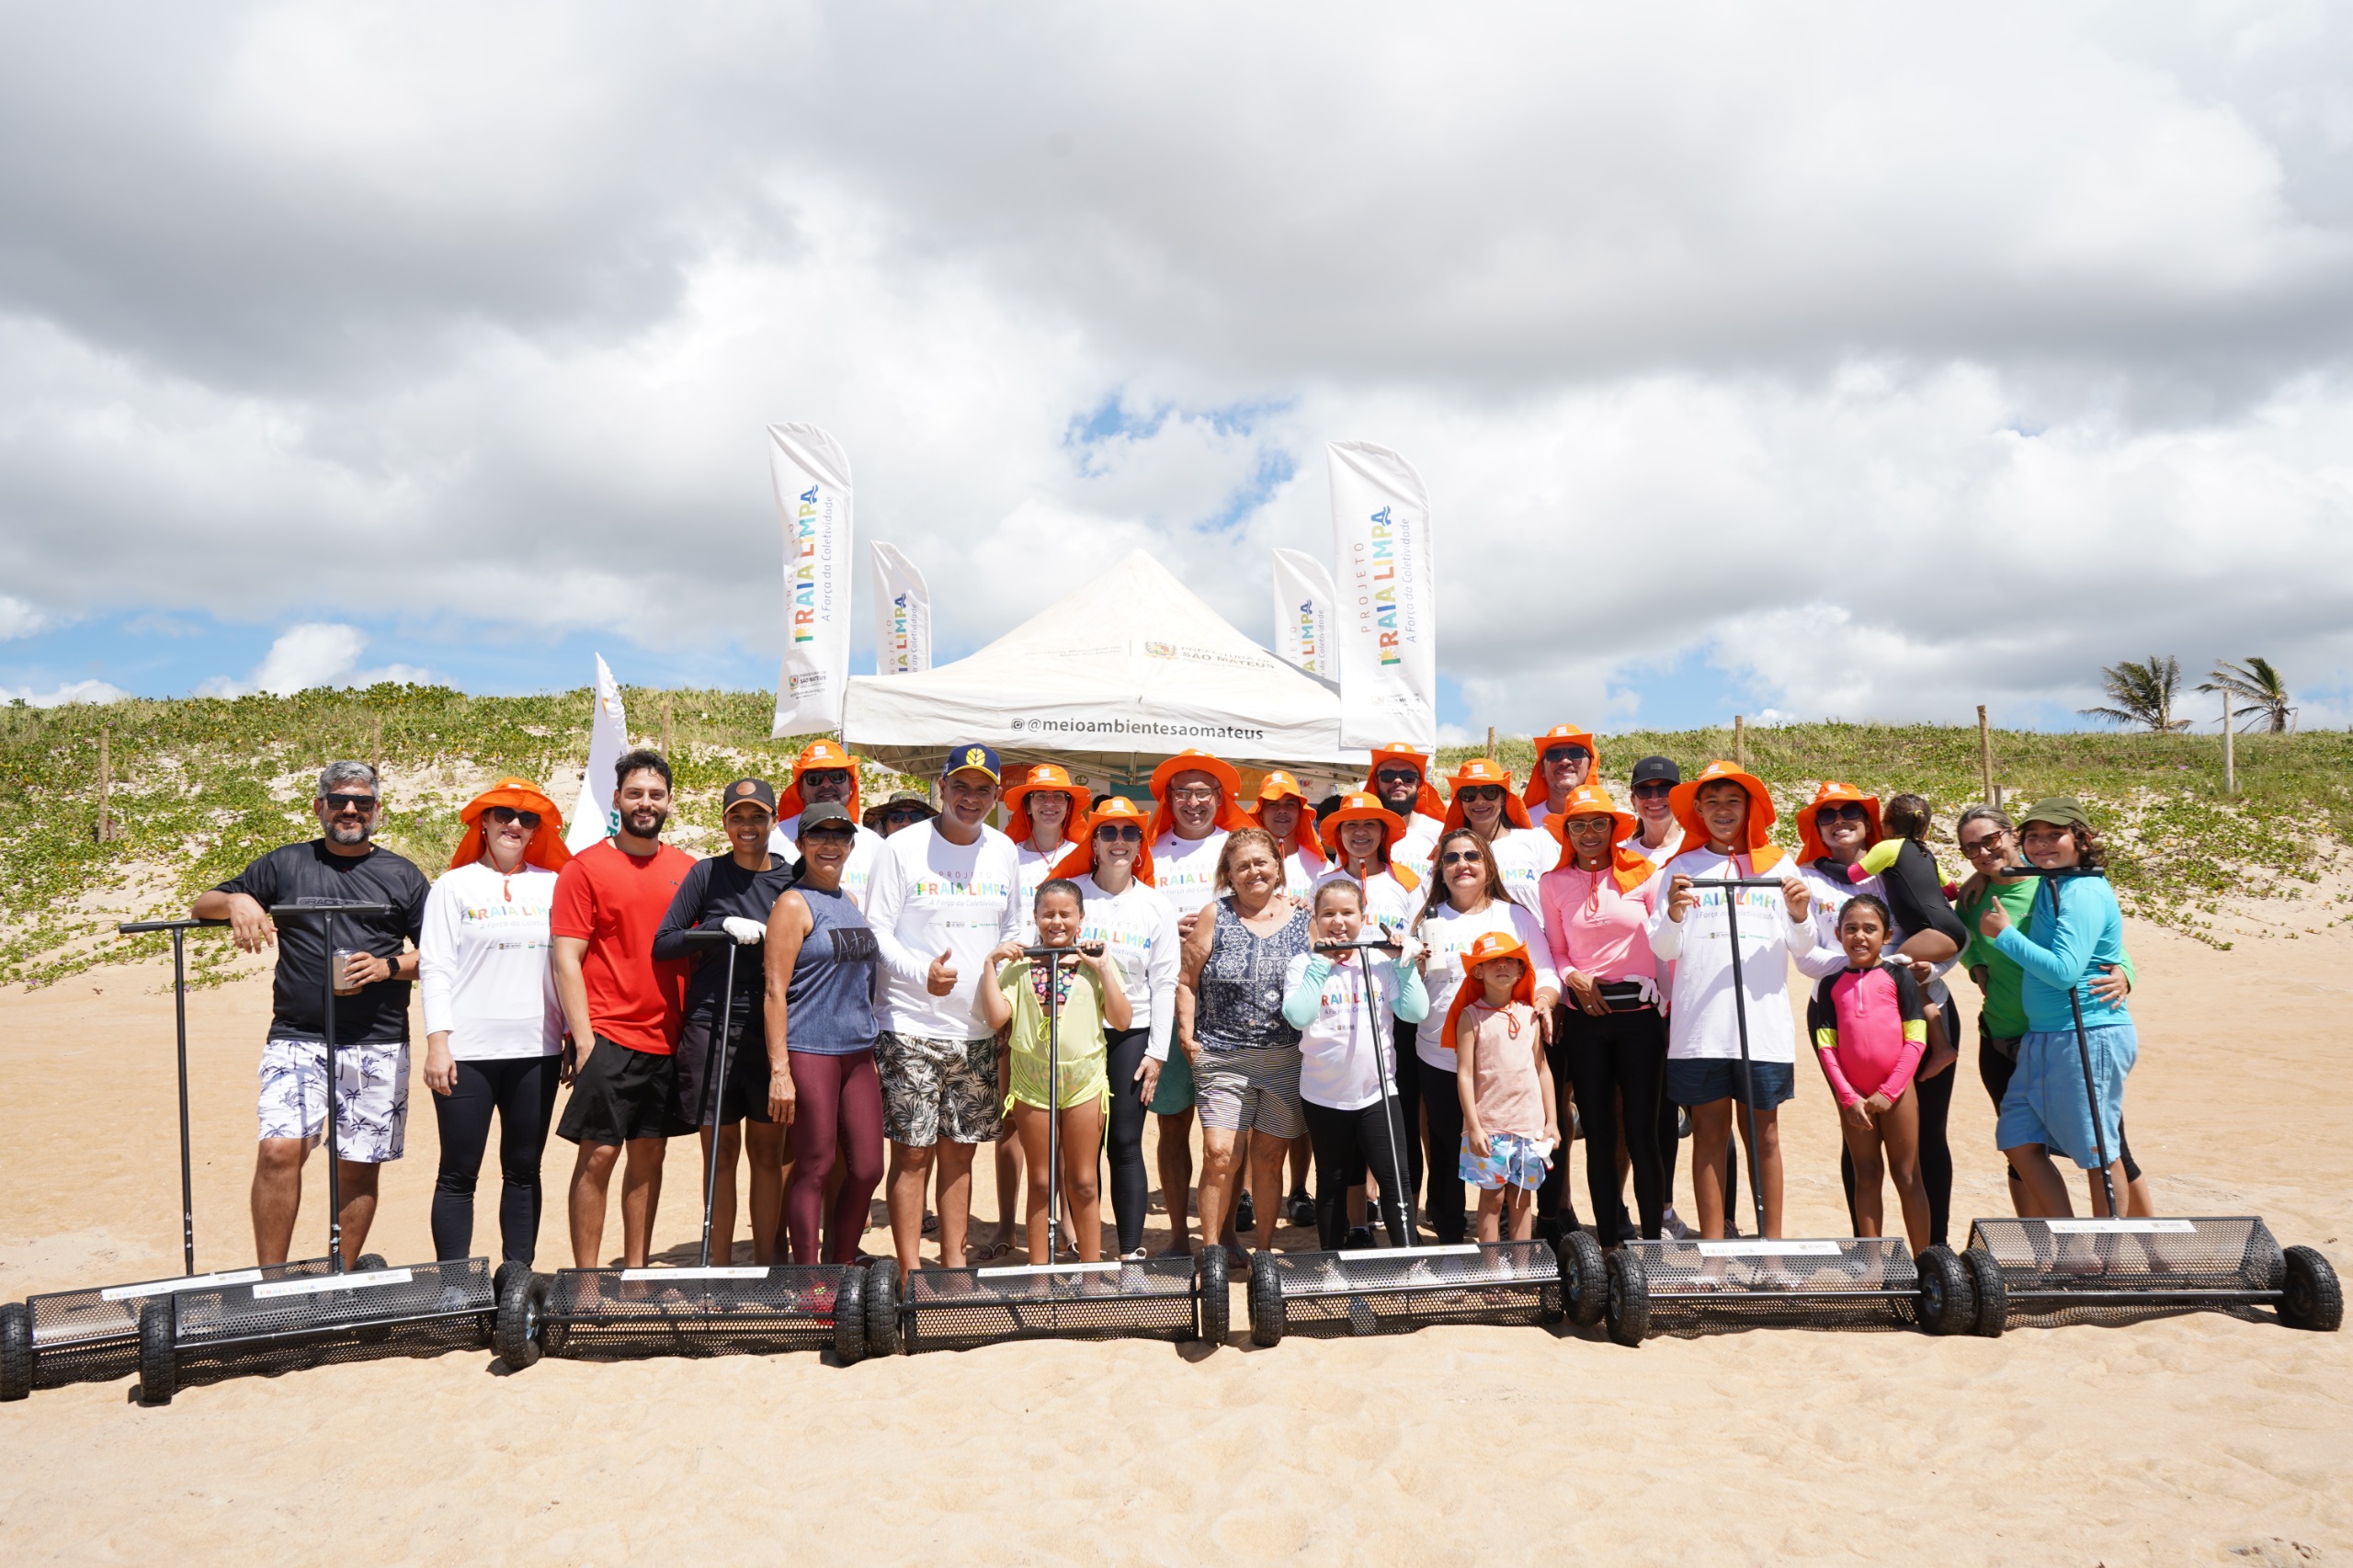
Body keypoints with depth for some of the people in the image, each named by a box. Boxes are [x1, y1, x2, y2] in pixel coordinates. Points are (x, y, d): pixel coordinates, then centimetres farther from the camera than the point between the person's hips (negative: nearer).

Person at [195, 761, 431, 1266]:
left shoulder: (402, 875, 11)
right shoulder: (286, 864, 12)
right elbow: (201, 906, 14)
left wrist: (389, 967, -8)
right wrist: (236, 901, -8)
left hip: (378, 1046, 0)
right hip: (297, 1040, 0)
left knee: (359, 1166, 4)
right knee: (279, 1149, -16)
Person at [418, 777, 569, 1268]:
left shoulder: (552, 886, 11)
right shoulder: (454, 884, 5)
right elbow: (434, 966, -1)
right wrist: (437, 1043, -10)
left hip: (536, 1051, 3)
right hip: (467, 1051, -2)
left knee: (524, 1170, 9)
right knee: (458, 1174, 1)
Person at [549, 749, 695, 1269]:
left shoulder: (688, 870, 10)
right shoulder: (585, 868, -3)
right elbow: (566, 958, -6)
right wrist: (583, 1038, -12)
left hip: (669, 1040, 4)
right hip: (608, 1038, -4)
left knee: (650, 1152, 10)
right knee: (599, 1154, -2)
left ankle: (636, 1270, 21)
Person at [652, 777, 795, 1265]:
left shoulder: (792, 877, 6)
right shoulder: (707, 874, 1)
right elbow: (662, 944, -3)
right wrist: (724, 926, -14)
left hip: (772, 1028, 2)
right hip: (712, 1025, -1)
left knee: (768, 1149, 6)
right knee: (720, 1148, 4)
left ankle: (766, 1265, 15)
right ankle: (721, 1266, 12)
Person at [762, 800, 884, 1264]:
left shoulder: (851, 902, 16)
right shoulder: (793, 903, -6)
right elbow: (775, 990, -12)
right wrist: (779, 1069, -18)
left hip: (857, 1052, 7)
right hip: (808, 1051, -7)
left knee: (867, 1168, 7)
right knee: (815, 1168, -1)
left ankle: (841, 1270, 22)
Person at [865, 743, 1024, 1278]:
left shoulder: (1003, 851, 9)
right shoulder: (901, 848, -6)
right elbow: (876, 932, -7)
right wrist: (922, 973, -23)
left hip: (980, 1032, 4)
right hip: (912, 1028, -4)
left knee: (960, 1151, 11)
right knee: (913, 1152, -3)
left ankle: (955, 1266, 21)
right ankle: (909, 1273, 7)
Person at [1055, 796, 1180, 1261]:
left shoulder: (1157, 906, 5)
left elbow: (1164, 982, 4)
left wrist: (1157, 1052, -1)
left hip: (1132, 1034, 0)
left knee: (1126, 1144, 0)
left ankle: (1132, 1252, 6)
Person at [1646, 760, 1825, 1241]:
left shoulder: (1778, 865, 11)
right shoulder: (1681, 868, 8)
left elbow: (1801, 948, 8)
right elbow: (1663, 949, 2)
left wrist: (1800, 916, -12)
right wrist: (1673, 914, -17)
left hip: (1764, 1019, 1)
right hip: (1699, 1022, 0)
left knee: (1763, 1130, 5)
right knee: (1710, 1130, 2)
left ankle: (1773, 1239, 12)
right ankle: (1712, 1243, 8)